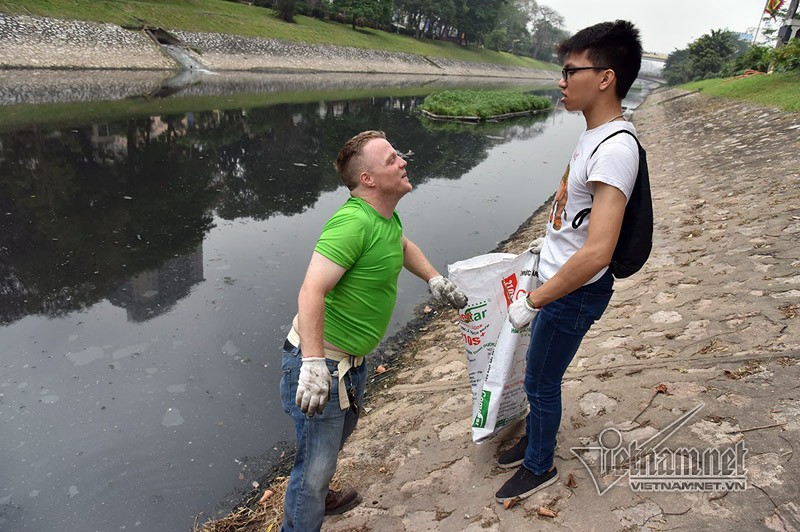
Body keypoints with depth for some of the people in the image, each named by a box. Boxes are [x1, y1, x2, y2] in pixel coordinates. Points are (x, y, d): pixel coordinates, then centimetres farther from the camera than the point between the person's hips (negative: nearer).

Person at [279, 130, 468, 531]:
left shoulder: (386, 215, 4)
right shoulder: (354, 222, -26)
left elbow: (401, 245, 28)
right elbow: (311, 292, -35)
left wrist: (434, 279, 19)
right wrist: (314, 363, -40)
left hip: (352, 360, 10)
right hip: (320, 364, -10)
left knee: (339, 434, 31)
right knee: (316, 464, 3)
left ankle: (317, 497, 58)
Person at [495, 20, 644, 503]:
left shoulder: (615, 148, -27)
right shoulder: (596, 133, 3)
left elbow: (597, 253, -33)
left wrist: (532, 302, -25)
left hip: (574, 293, -9)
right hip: (559, 281, 9)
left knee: (541, 381, 10)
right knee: (541, 375, 23)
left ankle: (540, 466, 34)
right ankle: (534, 441, 46)